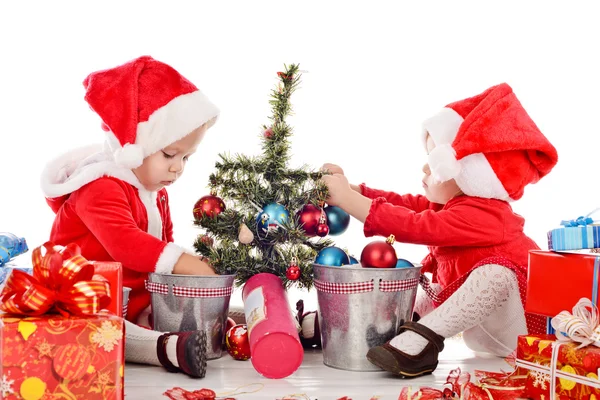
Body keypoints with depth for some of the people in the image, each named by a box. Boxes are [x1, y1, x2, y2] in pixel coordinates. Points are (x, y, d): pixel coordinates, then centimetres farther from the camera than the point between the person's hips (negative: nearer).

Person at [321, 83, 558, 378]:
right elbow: (405, 204, 2)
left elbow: (414, 226, -34)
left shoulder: (478, 215, -28)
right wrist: (349, 189, -9)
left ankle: (422, 338, -39)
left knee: (494, 272, -37)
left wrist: (348, 199, -31)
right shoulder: (453, 201, 5)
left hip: (519, 334, -10)